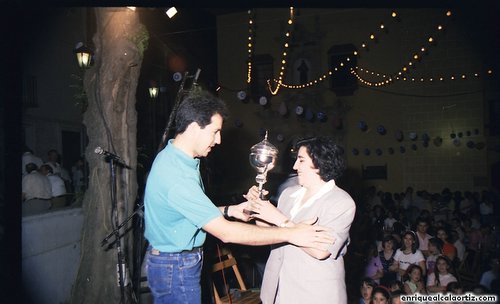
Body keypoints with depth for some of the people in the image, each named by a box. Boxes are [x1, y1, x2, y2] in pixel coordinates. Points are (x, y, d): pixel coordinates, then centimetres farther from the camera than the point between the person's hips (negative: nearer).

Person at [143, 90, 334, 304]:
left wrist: (231, 210, -2)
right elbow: (225, 232, -32)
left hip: (169, 260, 9)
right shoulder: (177, 176, -30)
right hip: (176, 268, -9)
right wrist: (290, 234, -31)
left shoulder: (172, 157, 3)